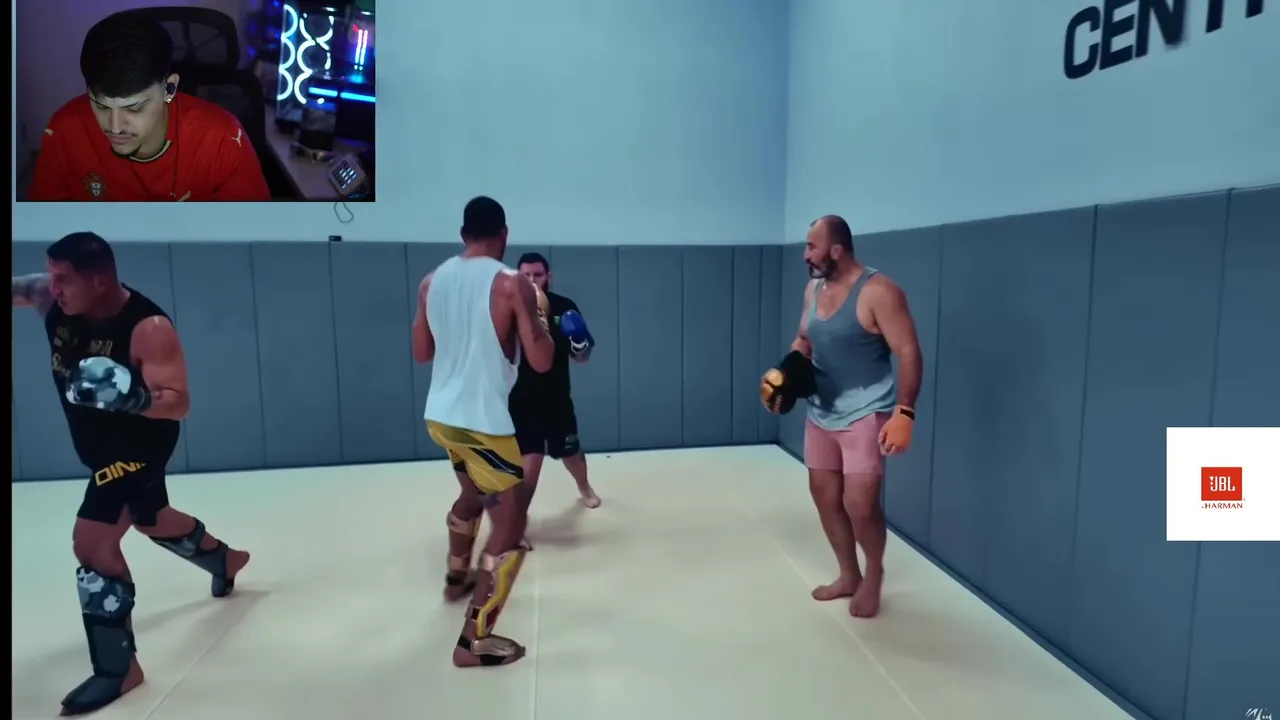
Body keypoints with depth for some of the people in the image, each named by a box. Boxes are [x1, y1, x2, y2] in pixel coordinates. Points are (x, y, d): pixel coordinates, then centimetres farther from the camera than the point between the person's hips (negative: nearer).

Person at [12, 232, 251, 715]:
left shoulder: (148, 328, -30)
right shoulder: (48, 296, -11)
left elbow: (178, 403, -31)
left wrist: (131, 397, -48)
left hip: (140, 444, -8)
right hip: (99, 444, 8)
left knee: (92, 542, -14)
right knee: (150, 520, 26)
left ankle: (117, 667, 1)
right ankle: (226, 562, 53)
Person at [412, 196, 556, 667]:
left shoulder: (431, 282, 6)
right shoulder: (512, 284, -13)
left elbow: (421, 353, 14)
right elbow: (541, 362, -14)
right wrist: (539, 315, 2)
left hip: (440, 415, 8)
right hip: (483, 422, -8)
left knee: (474, 494, 32)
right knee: (510, 524, 2)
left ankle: (457, 577, 52)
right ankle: (474, 641, 1)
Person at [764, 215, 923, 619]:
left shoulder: (878, 292, -18)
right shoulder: (814, 289, 5)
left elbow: (908, 353, -19)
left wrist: (904, 413, -27)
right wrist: (788, 370, -4)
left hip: (866, 414, -7)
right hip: (821, 412, 8)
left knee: (860, 503, -11)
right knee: (824, 495, 13)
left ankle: (873, 575, 19)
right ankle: (849, 576, 32)